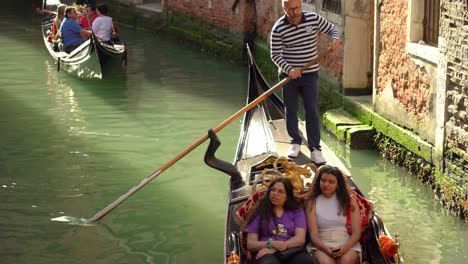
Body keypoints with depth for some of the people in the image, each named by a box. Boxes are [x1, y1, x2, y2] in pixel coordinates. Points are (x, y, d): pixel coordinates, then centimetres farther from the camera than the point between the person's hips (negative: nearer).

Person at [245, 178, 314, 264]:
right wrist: (271, 244, -14)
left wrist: (273, 249, -13)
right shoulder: (259, 212, 13)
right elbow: (250, 244, 7)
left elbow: (300, 239, 1)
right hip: (267, 254, -2)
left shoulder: (297, 211, 16)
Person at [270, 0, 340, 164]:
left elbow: (331, 28, 9)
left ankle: (315, 148, 5)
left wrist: (335, 39, -14)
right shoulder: (278, 29, -13)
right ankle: (295, 142, 29)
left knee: (312, 112, -1)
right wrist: (289, 69, -26)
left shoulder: (314, 19, -7)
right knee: (291, 111, 9)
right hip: (288, 75, 0)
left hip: (309, 75, 0)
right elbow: (275, 55, -10)